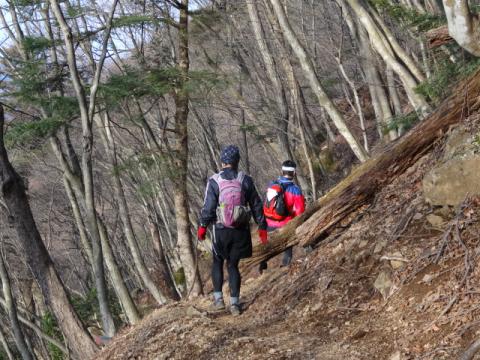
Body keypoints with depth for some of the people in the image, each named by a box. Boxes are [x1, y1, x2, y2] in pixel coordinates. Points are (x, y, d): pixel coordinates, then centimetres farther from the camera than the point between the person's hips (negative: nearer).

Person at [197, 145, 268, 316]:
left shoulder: (214, 181, -8)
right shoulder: (245, 180, -2)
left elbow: (208, 207, -9)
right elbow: (256, 206, 3)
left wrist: (202, 227, 3)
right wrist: (262, 227, 11)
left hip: (221, 231, -2)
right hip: (241, 231, 2)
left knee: (217, 262, 19)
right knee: (233, 265, 11)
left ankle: (218, 299, 15)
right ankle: (234, 303, 6)